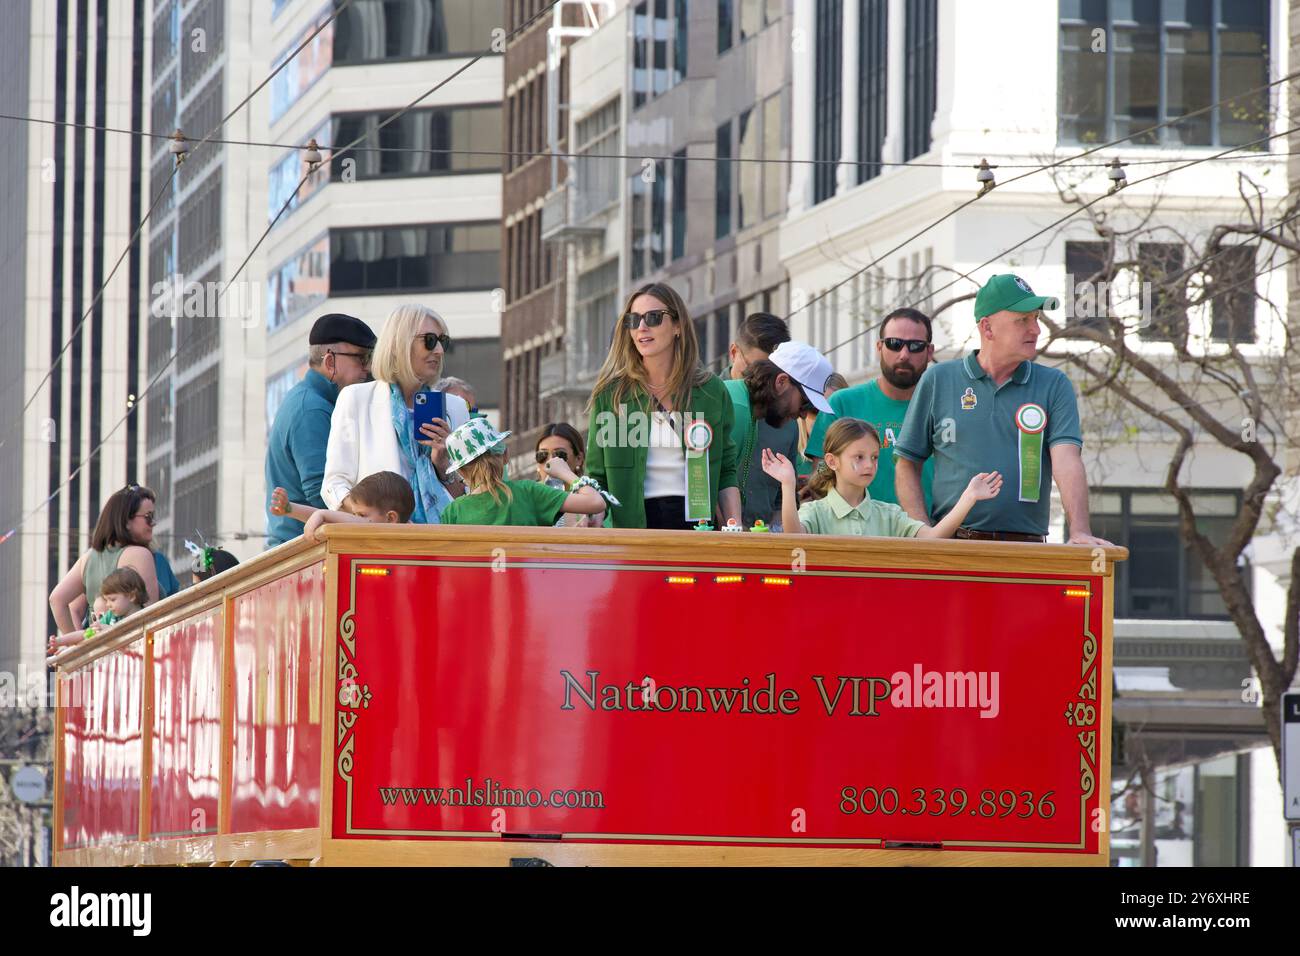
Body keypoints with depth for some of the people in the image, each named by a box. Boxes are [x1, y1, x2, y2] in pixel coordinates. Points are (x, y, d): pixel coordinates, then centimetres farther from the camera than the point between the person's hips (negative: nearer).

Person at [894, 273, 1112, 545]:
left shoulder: (1054, 385, 10)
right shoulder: (938, 381, 9)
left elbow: (1067, 461, -3)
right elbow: (906, 466, 11)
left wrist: (1080, 532, -17)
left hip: (1026, 544, 1)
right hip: (952, 544, 0)